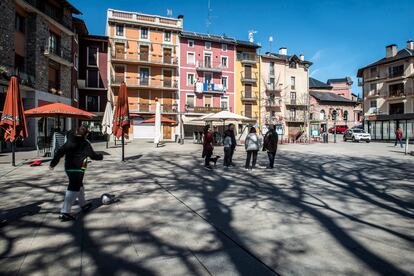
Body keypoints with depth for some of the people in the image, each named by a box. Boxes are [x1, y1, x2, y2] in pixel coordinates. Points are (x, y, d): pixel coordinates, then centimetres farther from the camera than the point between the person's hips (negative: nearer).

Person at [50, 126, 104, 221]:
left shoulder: (69, 141, 5)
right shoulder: (85, 144, -8)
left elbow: (60, 152, -3)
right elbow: (93, 155, -2)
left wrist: (53, 163, -1)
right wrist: (100, 156, 17)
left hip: (68, 167, 7)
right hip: (78, 169, -7)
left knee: (79, 186, 23)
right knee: (73, 190, -7)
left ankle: (83, 205, 38)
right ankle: (64, 213, -12)